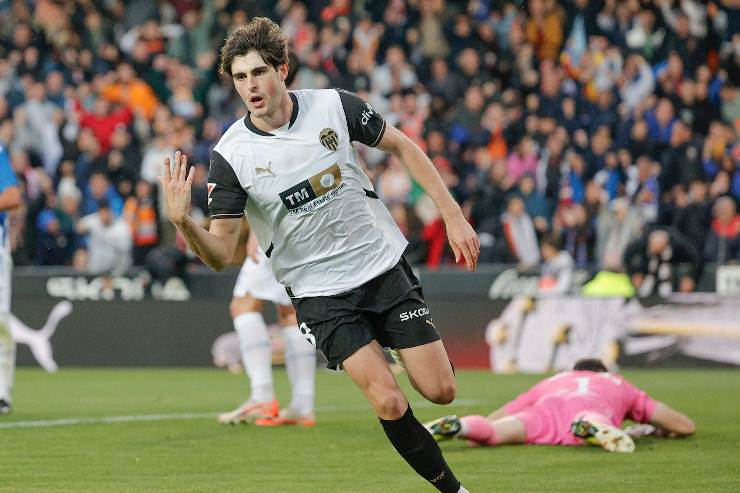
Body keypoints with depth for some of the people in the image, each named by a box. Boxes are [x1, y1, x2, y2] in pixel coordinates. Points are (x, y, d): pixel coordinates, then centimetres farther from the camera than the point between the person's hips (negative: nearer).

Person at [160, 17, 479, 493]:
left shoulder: (334, 105, -10)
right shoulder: (231, 155, -13)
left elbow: (402, 146, 6)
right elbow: (221, 254, -12)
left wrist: (453, 215, 3)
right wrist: (183, 222, -32)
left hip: (384, 262, 2)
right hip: (320, 290, -2)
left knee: (440, 391, -2)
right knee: (389, 403, -17)